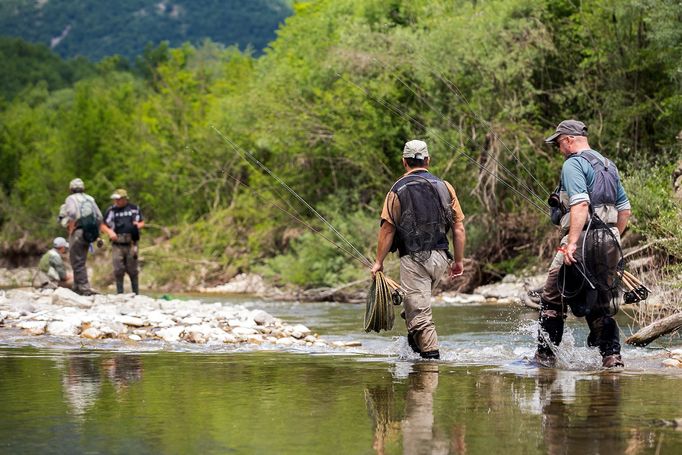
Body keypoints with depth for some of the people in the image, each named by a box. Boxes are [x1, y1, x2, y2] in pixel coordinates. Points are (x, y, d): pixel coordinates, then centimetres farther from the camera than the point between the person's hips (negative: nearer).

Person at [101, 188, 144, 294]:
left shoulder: (134, 209, 8)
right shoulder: (111, 210, 6)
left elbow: (142, 222, 18)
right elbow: (103, 226, 8)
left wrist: (138, 225, -5)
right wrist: (110, 232, -11)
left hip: (131, 244, 0)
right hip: (117, 245, 0)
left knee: (132, 270, 3)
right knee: (118, 270, -4)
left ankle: (136, 293, 11)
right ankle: (119, 293, 5)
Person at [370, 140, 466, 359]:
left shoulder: (398, 190, -3)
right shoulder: (444, 187, 7)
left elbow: (387, 229, -6)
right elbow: (459, 228, 5)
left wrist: (379, 262, 1)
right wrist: (459, 261, 13)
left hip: (413, 259, -4)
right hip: (440, 258, 4)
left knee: (419, 313, -3)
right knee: (419, 302, 25)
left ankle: (431, 354, -9)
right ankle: (415, 342, 22)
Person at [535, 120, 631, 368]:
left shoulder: (573, 164, -6)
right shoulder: (608, 165, 21)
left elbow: (580, 204, -20)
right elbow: (625, 209, 21)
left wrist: (572, 243, -25)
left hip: (584, 238, -8)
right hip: (609, 242, 8)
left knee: (552, 299, 2)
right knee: (601, 304, 11)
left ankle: (545, 355, 3)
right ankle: (612, 357, 0)